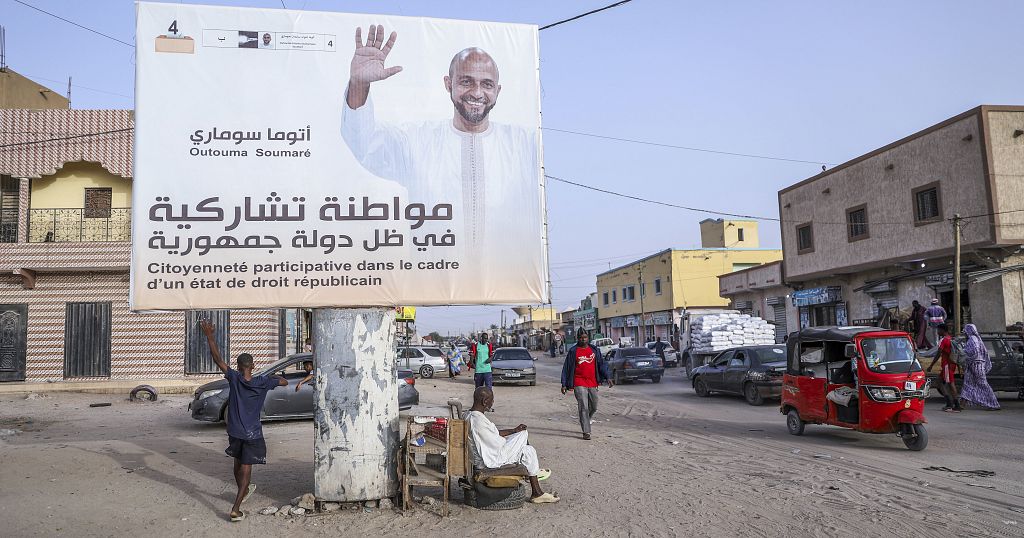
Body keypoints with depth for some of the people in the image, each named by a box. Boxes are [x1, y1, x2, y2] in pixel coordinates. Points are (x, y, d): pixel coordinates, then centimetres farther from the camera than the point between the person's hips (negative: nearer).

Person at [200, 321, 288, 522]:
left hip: (235, 432, 3)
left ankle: (243, 491, 48)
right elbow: (284, 382, 1)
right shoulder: (263, 382, -13)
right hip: (252, 434, -2)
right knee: (246, 468, 1)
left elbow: (217, 358, -11)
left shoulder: (234, 378, -12)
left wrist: (209, 335, -8)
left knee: (238, 463, 24)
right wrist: (275, 378, 22)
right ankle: (235, 509, -8)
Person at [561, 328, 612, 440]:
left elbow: (601, 364, 11)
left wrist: (607, 378, -2)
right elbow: (566, 368, 1)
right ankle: (586, 432, -4)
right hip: (579, 384, -4)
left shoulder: (595, 350, 9)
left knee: (594, 407, 13)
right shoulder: (573, 351, 0)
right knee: (584, 408, -9)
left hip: (593, 384, 4)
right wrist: (564, 384, -2)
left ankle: (586, 420, 41)